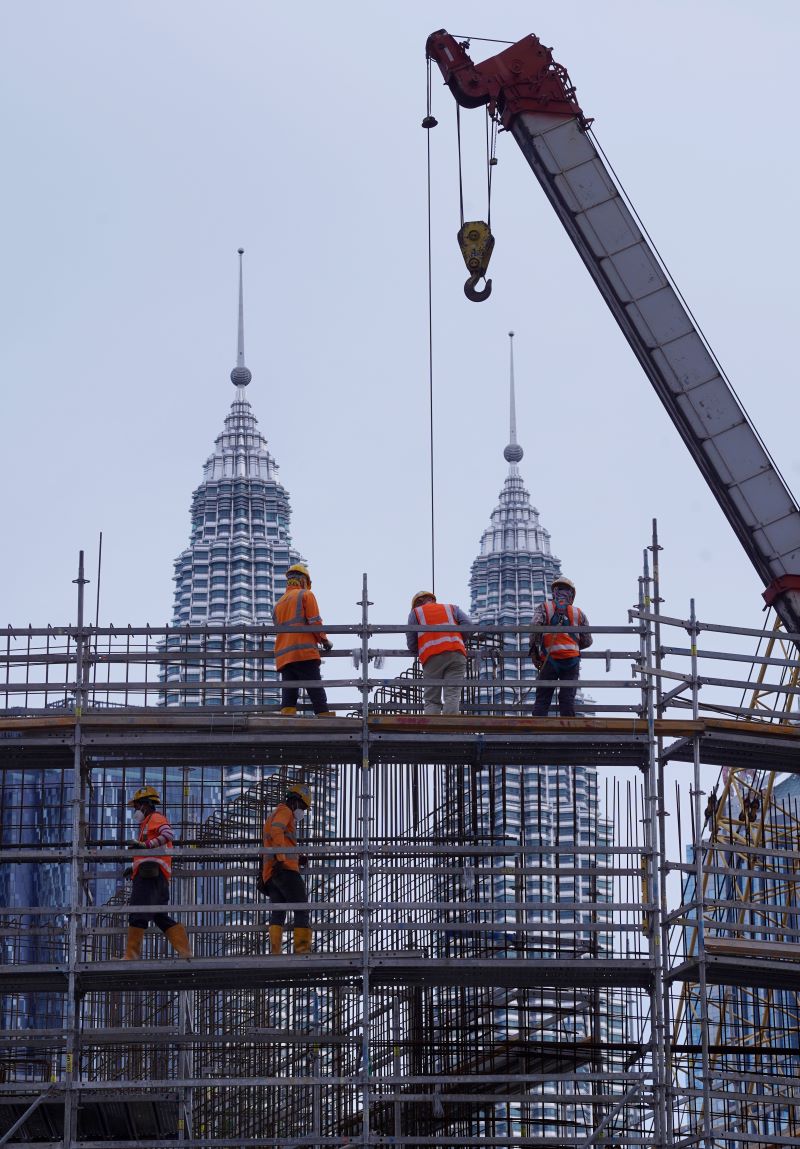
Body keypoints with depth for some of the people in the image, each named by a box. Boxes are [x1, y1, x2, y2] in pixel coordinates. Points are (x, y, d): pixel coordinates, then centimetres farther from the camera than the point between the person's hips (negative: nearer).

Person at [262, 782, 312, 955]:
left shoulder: (273, 816, 33)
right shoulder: (284, 811, 3)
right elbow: (276, 831, -17)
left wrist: (297, 858, 22)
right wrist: (281, 859, -25)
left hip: (270, 874, 9)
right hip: (286, 869, -9)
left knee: (278, 913, 0)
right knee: (301, 909, -8)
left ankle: (275, 951, -14)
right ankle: (302, 950, -16)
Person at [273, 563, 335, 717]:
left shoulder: (279, 603, 25)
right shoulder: (306, 595, 5)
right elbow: (314, 622, -5)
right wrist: (324, 641, 9)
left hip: (283, 656, 6)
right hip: (304, 652, -6)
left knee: (289, 694, -1)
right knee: (316, 692, -8)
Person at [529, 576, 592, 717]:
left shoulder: (544, 608, 7)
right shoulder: (579, 613, 13)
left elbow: (536, 626, -10)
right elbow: (587, 641, 12)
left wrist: (533, 651, -2)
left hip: (550, 659, -1)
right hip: (572, 660, 1)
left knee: (542, 700, 1)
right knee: (567, 699, -1)